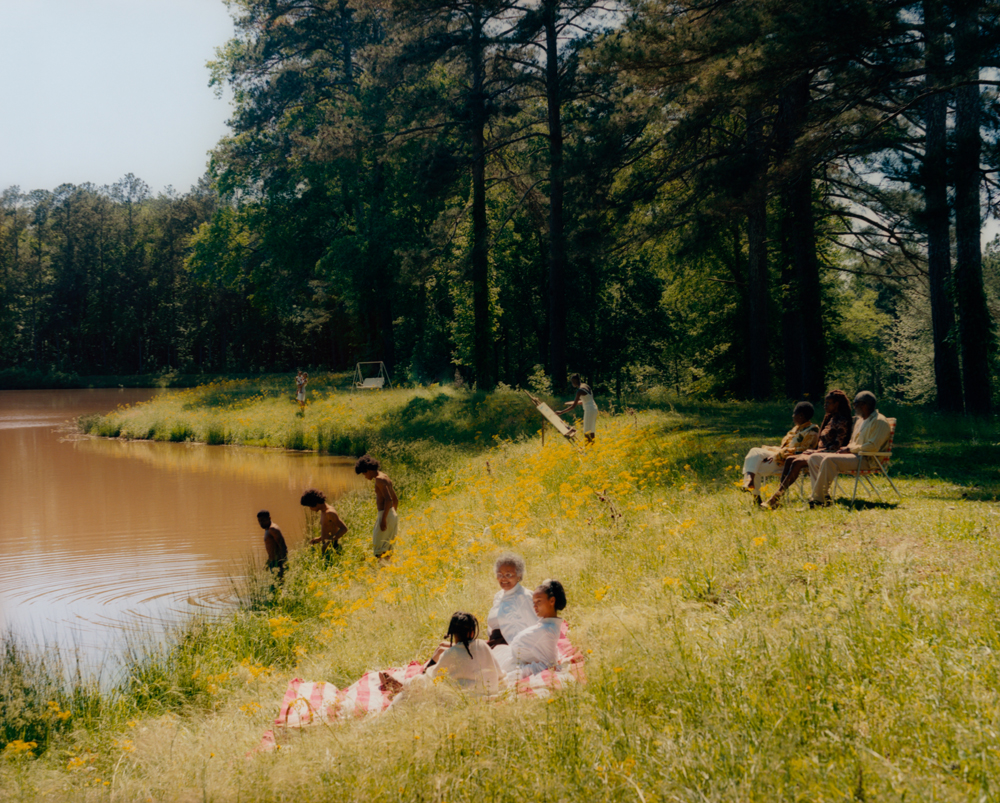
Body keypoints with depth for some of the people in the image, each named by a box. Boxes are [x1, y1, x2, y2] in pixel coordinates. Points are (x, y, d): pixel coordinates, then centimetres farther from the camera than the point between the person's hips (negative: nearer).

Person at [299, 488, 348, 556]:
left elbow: (344, 528, -23)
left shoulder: (330, 513, -17)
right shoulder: (323, 511, 13)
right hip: (326, 547, 9)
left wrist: (329, 541, -29)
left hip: (332, 548, -9)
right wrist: (320, 539, 20)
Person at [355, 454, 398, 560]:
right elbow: (395, 500, 23)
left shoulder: (379, 479, -12)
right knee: (387, 548, 13)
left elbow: (388, 499, -23)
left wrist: (383, 519, -23)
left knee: (379, 549, -8)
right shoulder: (385, 477, 17)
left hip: (386, 515, -10)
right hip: (393, 515, 10)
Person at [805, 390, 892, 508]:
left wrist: (849, 449, -13)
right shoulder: (860, 420, 25)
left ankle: (818, 498, -31)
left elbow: (873, 446, -18)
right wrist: (846, 449, 6)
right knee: (814, 458, 0)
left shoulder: (879, 421, -7)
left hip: (865, 460, -10)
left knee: (829, 460, -32)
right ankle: (823, 494, -11)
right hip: (854, 455, 10)